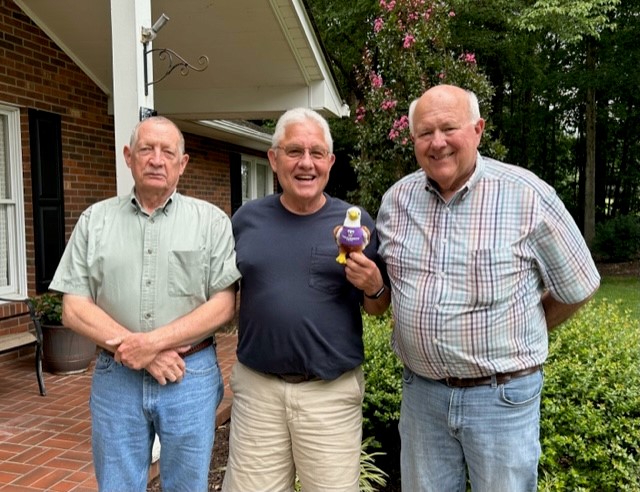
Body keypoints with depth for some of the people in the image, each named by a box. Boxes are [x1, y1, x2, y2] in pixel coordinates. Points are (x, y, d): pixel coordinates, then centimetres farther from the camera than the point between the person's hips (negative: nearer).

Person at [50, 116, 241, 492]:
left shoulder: (211, 221, -1)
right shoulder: (95, 220, 4)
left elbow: (225, 305, -7)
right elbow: (74, 309, 0)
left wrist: (154, 341, -16)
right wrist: (136, 352, -12)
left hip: (191, 376, -1)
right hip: (116, 379, 2)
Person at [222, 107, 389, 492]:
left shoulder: (357, 221, -2)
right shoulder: (247, 219, 2)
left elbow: (378, 309, 5)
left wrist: (373, 287, -16)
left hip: (332, 391, -1)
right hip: (257, 387, 2)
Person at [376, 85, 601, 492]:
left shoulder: (527, 195, -13)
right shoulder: (397, 198, 0)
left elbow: (579, 288, 0)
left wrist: (518, 337, 7)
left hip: (502, 396, -3)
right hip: (421, 391, 4)